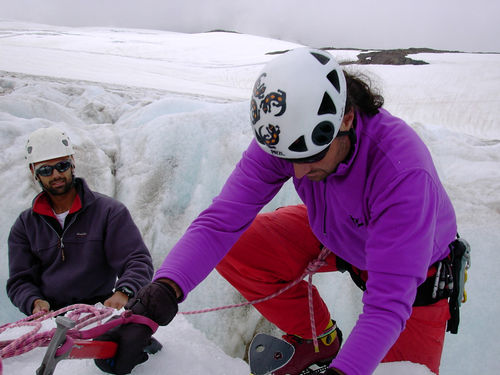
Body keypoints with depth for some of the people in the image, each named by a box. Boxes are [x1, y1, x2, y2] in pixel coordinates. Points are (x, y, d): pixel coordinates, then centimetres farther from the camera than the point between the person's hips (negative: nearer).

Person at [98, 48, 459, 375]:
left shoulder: (403, 171, -40)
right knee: (234, 249, -14)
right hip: (334, 234, 4)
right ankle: (318, 339, 6)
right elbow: (222, 220, -30)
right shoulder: (287, 135, -27)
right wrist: (165, 287, -45)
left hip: (415, 267, -3)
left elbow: (389, 301, -41)